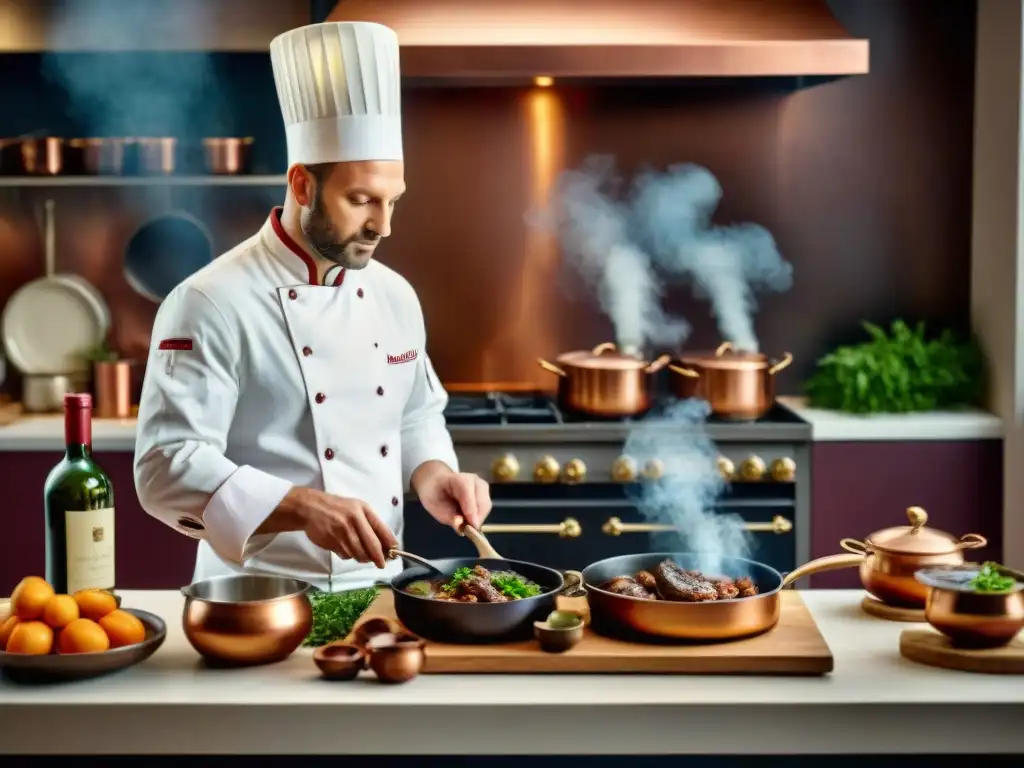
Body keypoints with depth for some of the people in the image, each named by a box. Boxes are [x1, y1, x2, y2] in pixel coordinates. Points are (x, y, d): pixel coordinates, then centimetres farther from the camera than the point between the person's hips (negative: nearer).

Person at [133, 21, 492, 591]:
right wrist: (302, 507, -28)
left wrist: (432, 474, 0)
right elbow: (169, 468, -17)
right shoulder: (212, 305, -12)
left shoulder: (395, 295, 9)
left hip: (380, 589, 5)